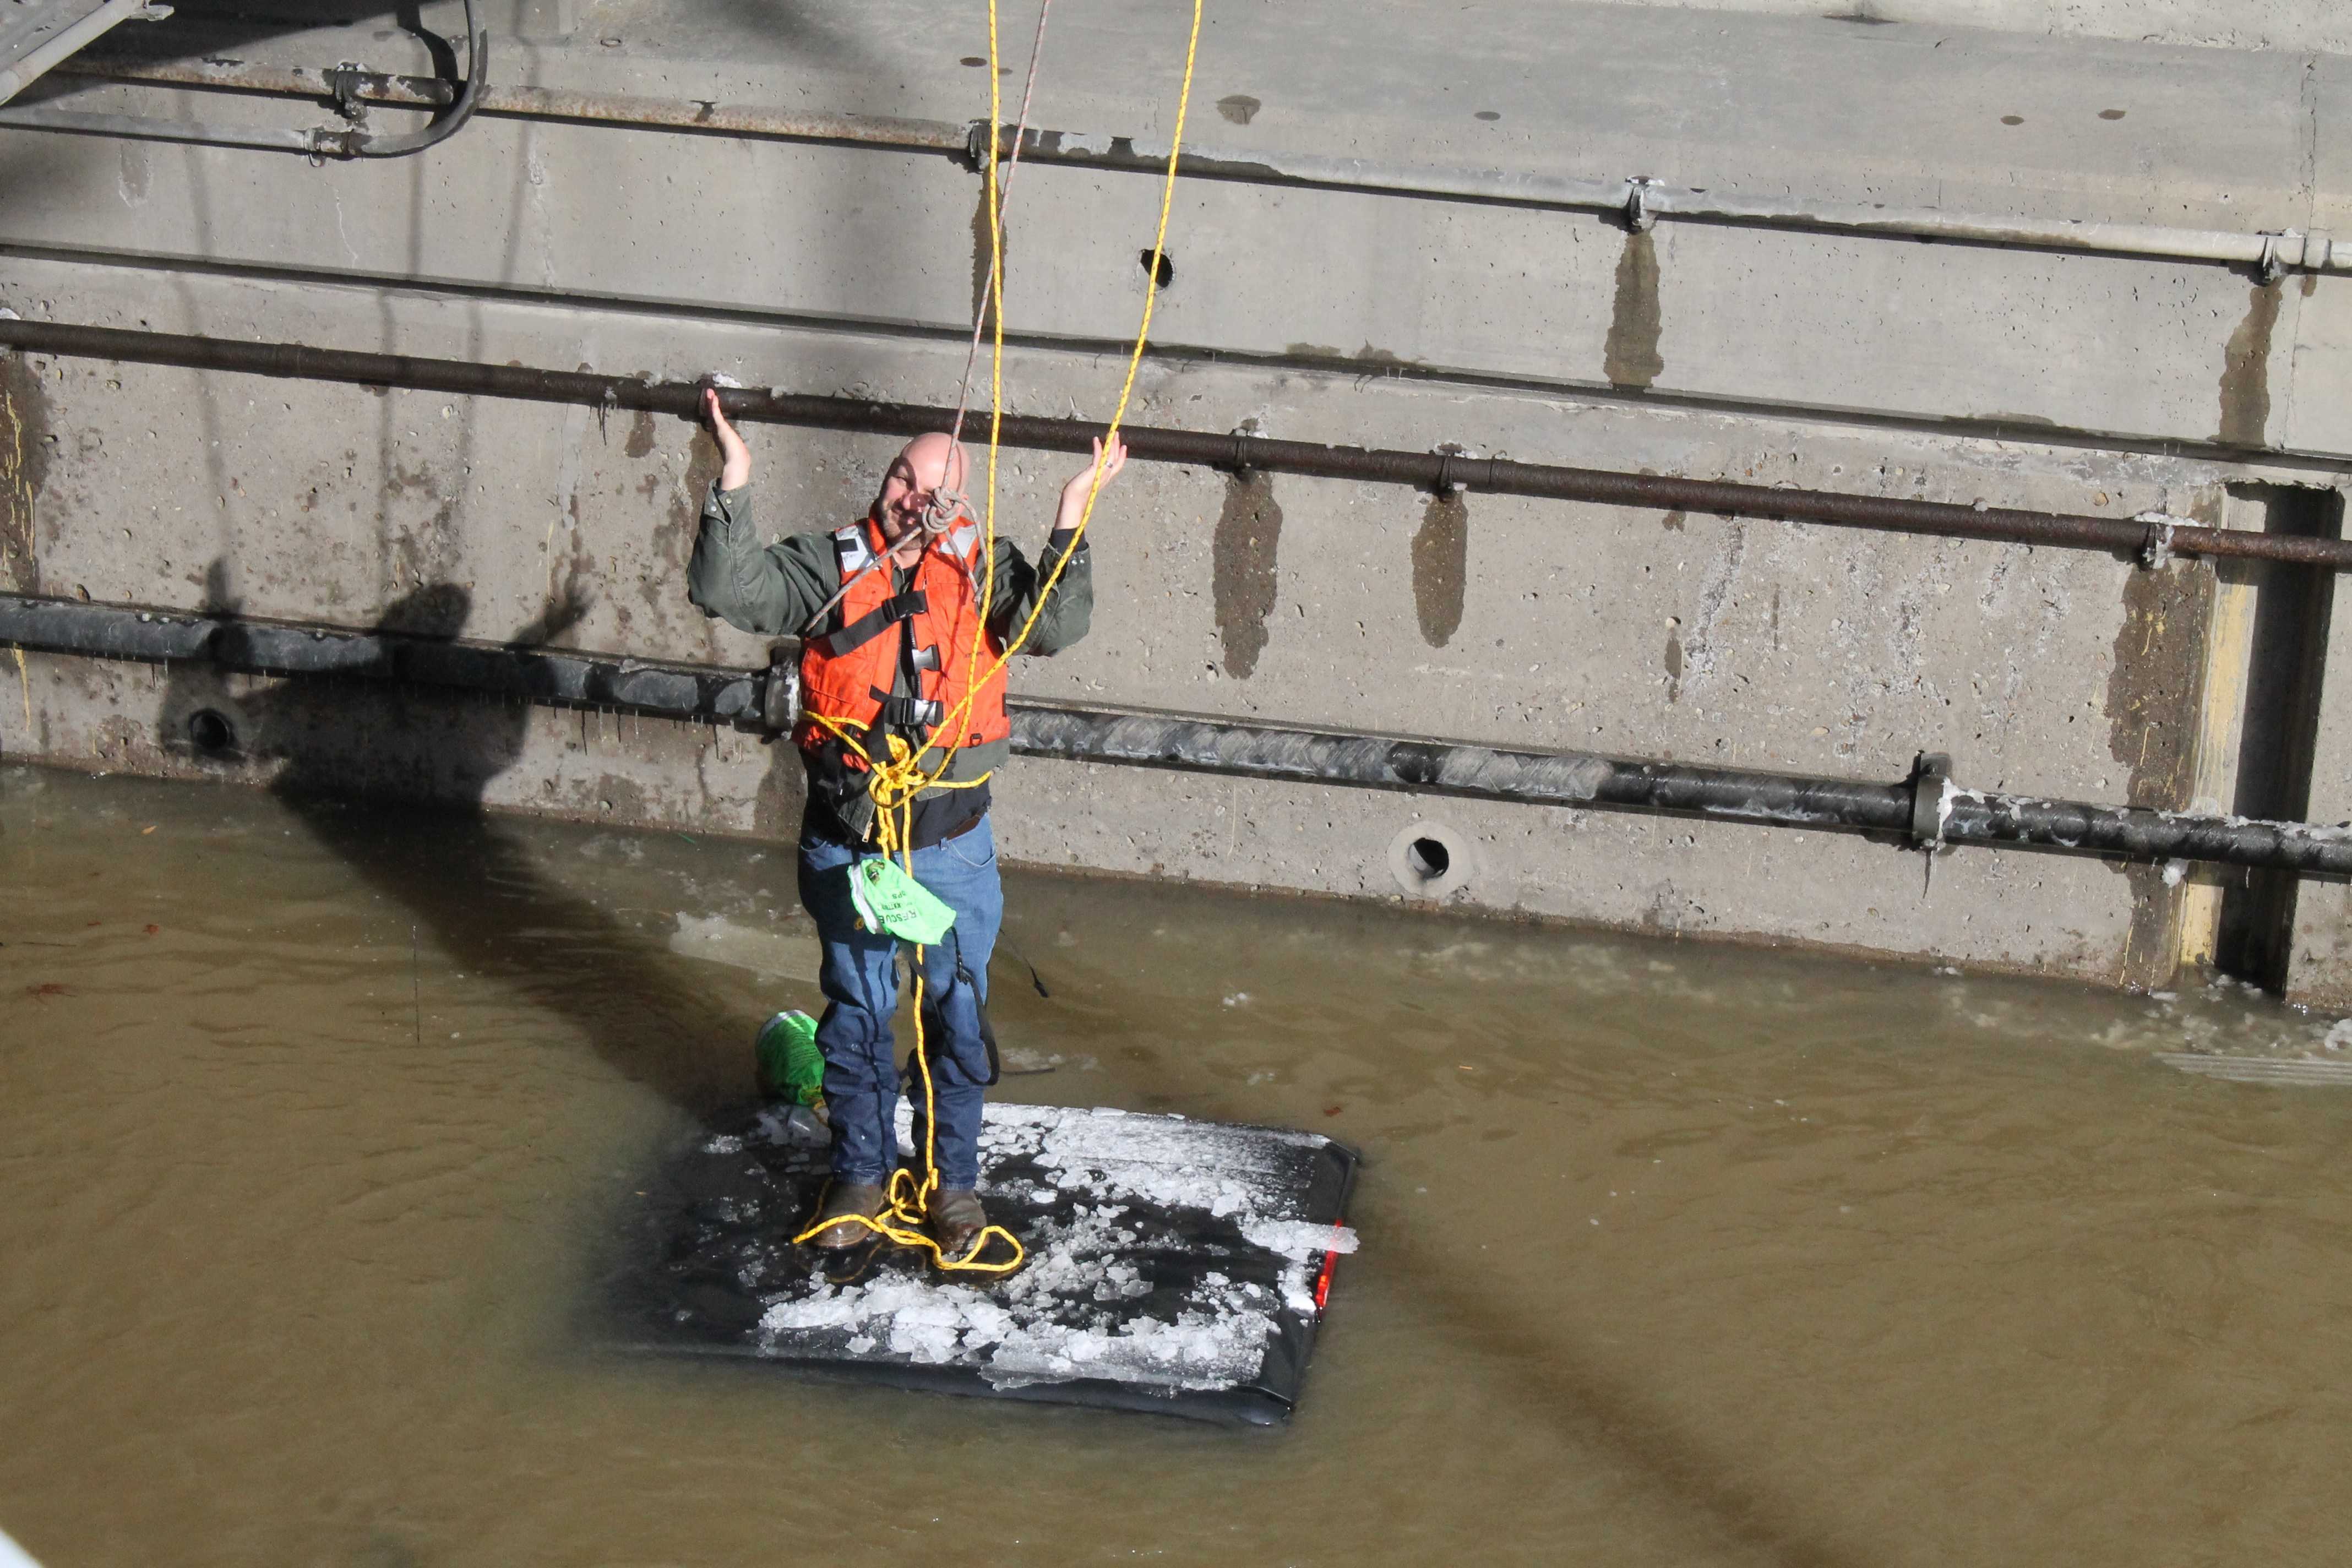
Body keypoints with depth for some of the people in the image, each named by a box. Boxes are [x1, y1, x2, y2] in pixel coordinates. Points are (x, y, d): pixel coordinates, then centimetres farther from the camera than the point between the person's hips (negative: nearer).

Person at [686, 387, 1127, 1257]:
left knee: (957, 1016, 11)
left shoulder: (980, 568, -3)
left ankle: (953, 1177, 28)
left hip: (951, 846, 0)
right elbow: (728, 591, -13)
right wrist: (735, 484, -23)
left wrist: (1071, 522, -26)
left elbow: (1053, 627, -18)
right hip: (845, 847, 0)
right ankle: (862, 1172, 31)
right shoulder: (831, 564, -3)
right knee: (857, 1017, 14)